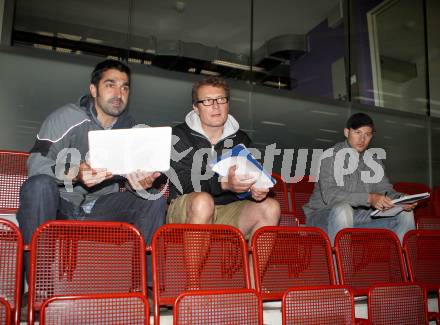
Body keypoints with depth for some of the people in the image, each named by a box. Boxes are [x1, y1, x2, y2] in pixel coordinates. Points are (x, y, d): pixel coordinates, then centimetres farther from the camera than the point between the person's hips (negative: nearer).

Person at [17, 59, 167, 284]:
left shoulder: (130, 129, 6)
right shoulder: (66, 117, -9)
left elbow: (132, 177, 5)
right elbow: (36, 164, -19)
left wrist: (141, 183, -23)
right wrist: (74, 174, -40)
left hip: (101, 210, 4)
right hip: (61, 205, -3)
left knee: (154, 199, -14)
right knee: (38, 185, -34)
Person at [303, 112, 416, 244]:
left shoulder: (373, 162, 9)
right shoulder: (330, 155, -11)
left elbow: (386, 190, 8)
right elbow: (329, 195, -23)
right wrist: (368, 198, -33)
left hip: (357, 218, 6)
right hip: (323, 214, -6)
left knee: (405, 214, -5)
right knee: (343, 209, -39)